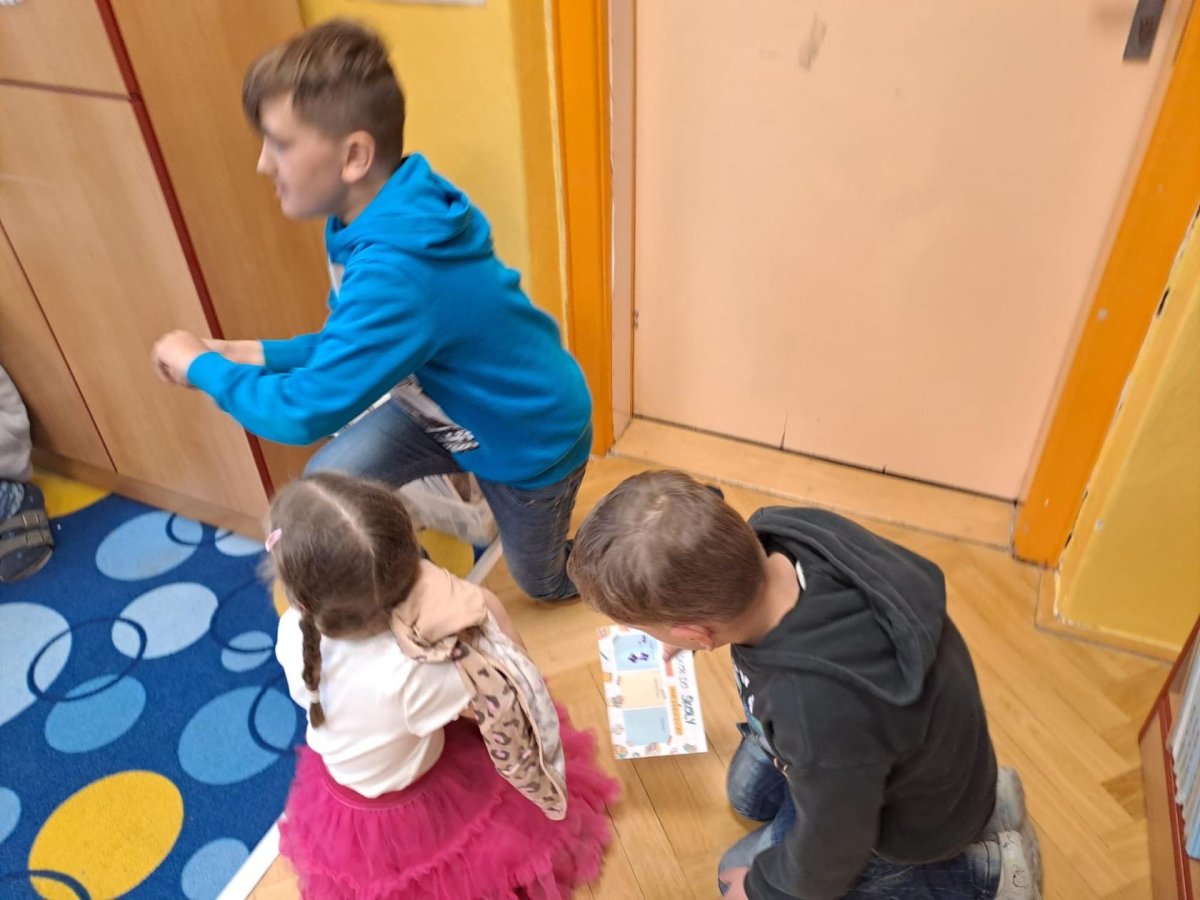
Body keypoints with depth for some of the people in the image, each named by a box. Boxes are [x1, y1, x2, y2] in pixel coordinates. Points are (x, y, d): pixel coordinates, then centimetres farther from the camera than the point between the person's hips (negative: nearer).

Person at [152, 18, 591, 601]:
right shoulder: (371, 218, -11)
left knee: (543, 585, 16)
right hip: (448, 406, 7)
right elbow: (354, 344, 3)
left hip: (532, 438, -7)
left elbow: (303, 413, -34)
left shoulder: (397, 272, -41)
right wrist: (262, 355, -11)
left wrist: (201, 366, -18)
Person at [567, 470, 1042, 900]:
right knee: (749, 797, 27)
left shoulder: (825, 720, -48)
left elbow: (828, 859, -24)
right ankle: (977, 797, 28)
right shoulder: (774, 534, -30)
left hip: (911, 809, -6)